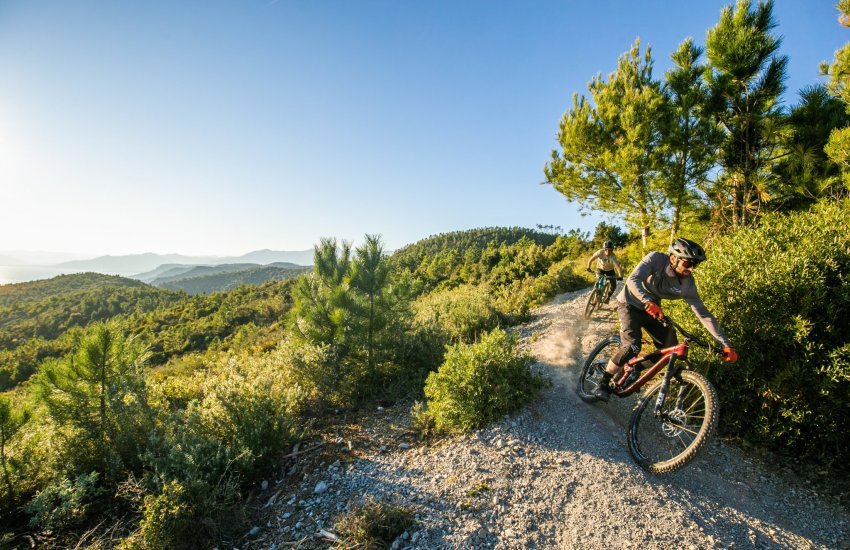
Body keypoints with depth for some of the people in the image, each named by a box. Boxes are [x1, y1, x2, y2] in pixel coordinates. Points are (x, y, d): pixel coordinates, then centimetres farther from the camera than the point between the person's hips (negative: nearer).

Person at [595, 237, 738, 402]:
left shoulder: (687, 283, -15)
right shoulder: (656, 259, -26)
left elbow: (703, 314, -13)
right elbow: (633, 280, -38)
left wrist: (726, 344, -17)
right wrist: (648, 302, -55)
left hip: (652, 310, 6)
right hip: (630, 304, -5)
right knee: (632, 347, -23)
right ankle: (604, 383, -10)